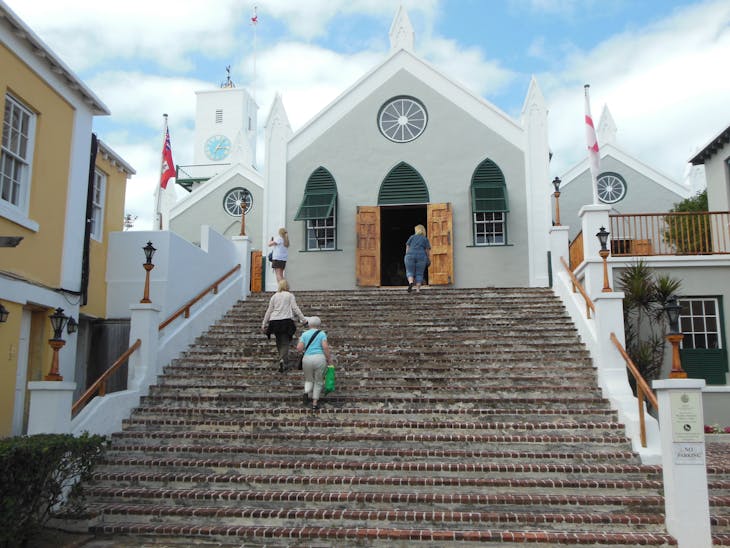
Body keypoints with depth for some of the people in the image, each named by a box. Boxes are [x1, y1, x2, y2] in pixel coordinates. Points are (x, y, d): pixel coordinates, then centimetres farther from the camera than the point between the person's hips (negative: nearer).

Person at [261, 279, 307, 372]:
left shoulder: (274, 296, 12)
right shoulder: (290, 295, 4)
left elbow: (269, 311, 12)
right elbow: (295, 308, -3)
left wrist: (264, 324, 16)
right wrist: (303, 319, 0)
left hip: (275, 322, 3)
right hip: (286, 321, -3)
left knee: (279, 341, 16)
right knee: (285, 342, -4)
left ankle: (282, 358, 20)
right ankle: (282, 359, -24)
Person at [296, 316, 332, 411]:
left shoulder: (304, 334, 8)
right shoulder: (322, 334, 4)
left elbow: (299, 348, 0)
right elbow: (325, 347, -9)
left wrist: (300, 341, 20)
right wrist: (329, 358, 1)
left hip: (307, 359, 1)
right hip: (320, 358, -1)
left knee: (309, 379, 22)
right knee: (318, 381, 13)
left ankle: (306, 393, -7)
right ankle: (315, 403, 10)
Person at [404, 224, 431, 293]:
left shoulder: (412, 237, 12)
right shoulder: (426, 239, 9)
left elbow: (407, 247, 7)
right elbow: (428, 251, 3)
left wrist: (407, 256, 11)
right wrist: (429, 260, 12)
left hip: (410, 256, 0)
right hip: (421, 257, 0)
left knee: (410, 272, 7)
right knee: (419, 274, 7)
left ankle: (411, 283, -20)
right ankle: (418, 290, -1)